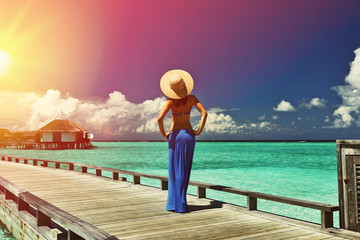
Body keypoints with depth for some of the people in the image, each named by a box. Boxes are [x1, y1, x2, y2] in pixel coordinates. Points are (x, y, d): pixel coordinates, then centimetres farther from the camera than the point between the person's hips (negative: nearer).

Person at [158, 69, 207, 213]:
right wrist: (199, 131, -4)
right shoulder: (191, 98, -3)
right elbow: (204, 113, -10)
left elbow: (160, 118, -17)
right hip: (188, 134, 1)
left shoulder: (171, 101, -7)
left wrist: (163, 133, -3)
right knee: (184, 170, 4)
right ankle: (180, 205, 4)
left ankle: (173, 204, 8)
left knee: (174, 170, 8)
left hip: (174, 135, 0)